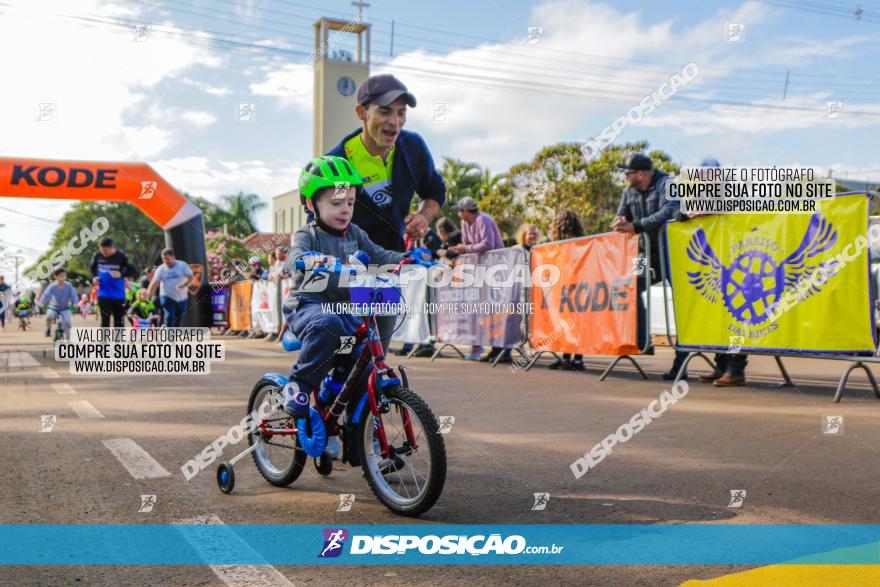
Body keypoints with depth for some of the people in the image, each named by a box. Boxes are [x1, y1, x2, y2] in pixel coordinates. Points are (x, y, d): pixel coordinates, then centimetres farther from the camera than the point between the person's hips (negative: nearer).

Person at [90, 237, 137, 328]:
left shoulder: (121, 256, -10)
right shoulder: (97, 255, -3)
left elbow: (133, 271, -4)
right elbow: (92, 267, 17)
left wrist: (121, 274, -21)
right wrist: (94, 277, -1)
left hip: (118, 295, -1)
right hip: (103, 294, 1)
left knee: (119, 320, 6)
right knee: (105, 320, -3)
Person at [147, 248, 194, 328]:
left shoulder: (182, 265, -6)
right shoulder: (160, 269, -6)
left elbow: (190, 278, -11)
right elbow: (154, 283, -14)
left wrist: (184, 285, -32)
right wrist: (148, 296, -26)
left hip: (182, 298, 2)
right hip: (167, 297, -2)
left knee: (179, 320, 10)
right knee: (170, 317, -17)